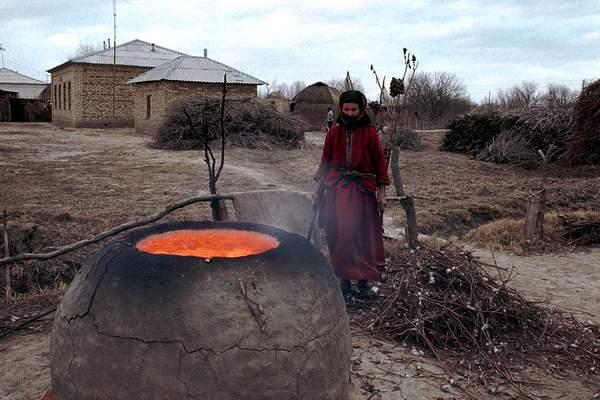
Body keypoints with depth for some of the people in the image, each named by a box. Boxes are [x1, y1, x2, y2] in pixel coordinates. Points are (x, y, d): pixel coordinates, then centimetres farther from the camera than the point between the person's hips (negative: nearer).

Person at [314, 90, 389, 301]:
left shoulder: (370, 133, -1)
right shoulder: (334, 133, 4)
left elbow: (380, 163, 2)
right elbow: (325, 162, 11)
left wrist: (382, 193, -1)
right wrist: (319, 189, 10)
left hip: (362, 190, -1)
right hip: (336, 189, 2)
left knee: (363, 236, 2)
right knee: (339, 234, 0)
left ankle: (363, 279, 17)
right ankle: (344, 280, 11)